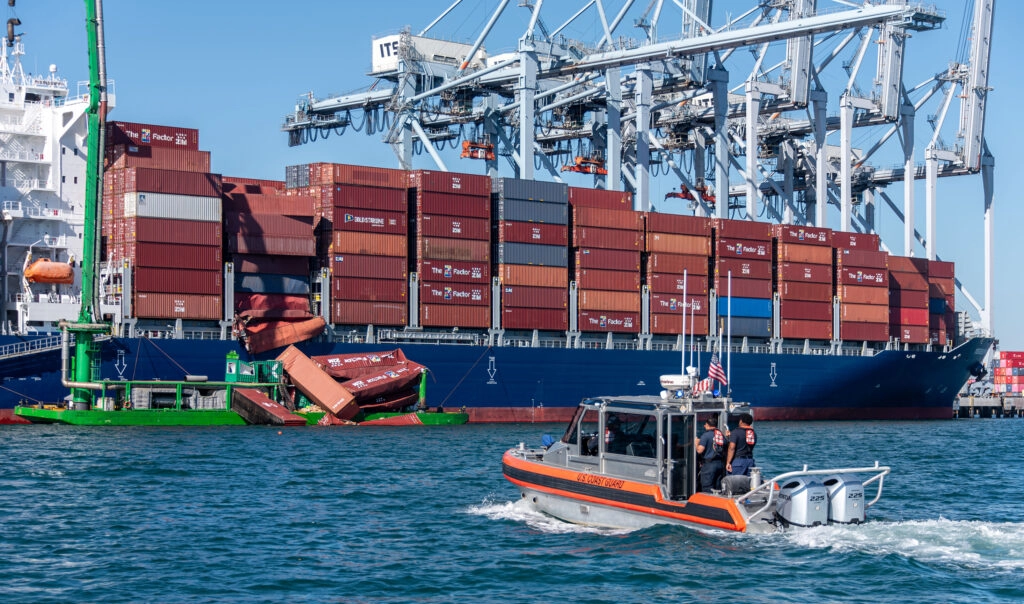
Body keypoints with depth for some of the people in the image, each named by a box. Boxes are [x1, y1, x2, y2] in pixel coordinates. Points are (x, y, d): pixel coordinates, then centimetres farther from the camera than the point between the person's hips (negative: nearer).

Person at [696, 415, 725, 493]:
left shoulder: (706, 435, -9)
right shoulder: (721, 435, 10)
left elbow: (700, 450, -15)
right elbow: (725, 450, 15)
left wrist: (696, 443, 3)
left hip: (709, 464, -7)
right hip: (720, 463, 7)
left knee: (707, 489, -5)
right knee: (718, 488, 10)